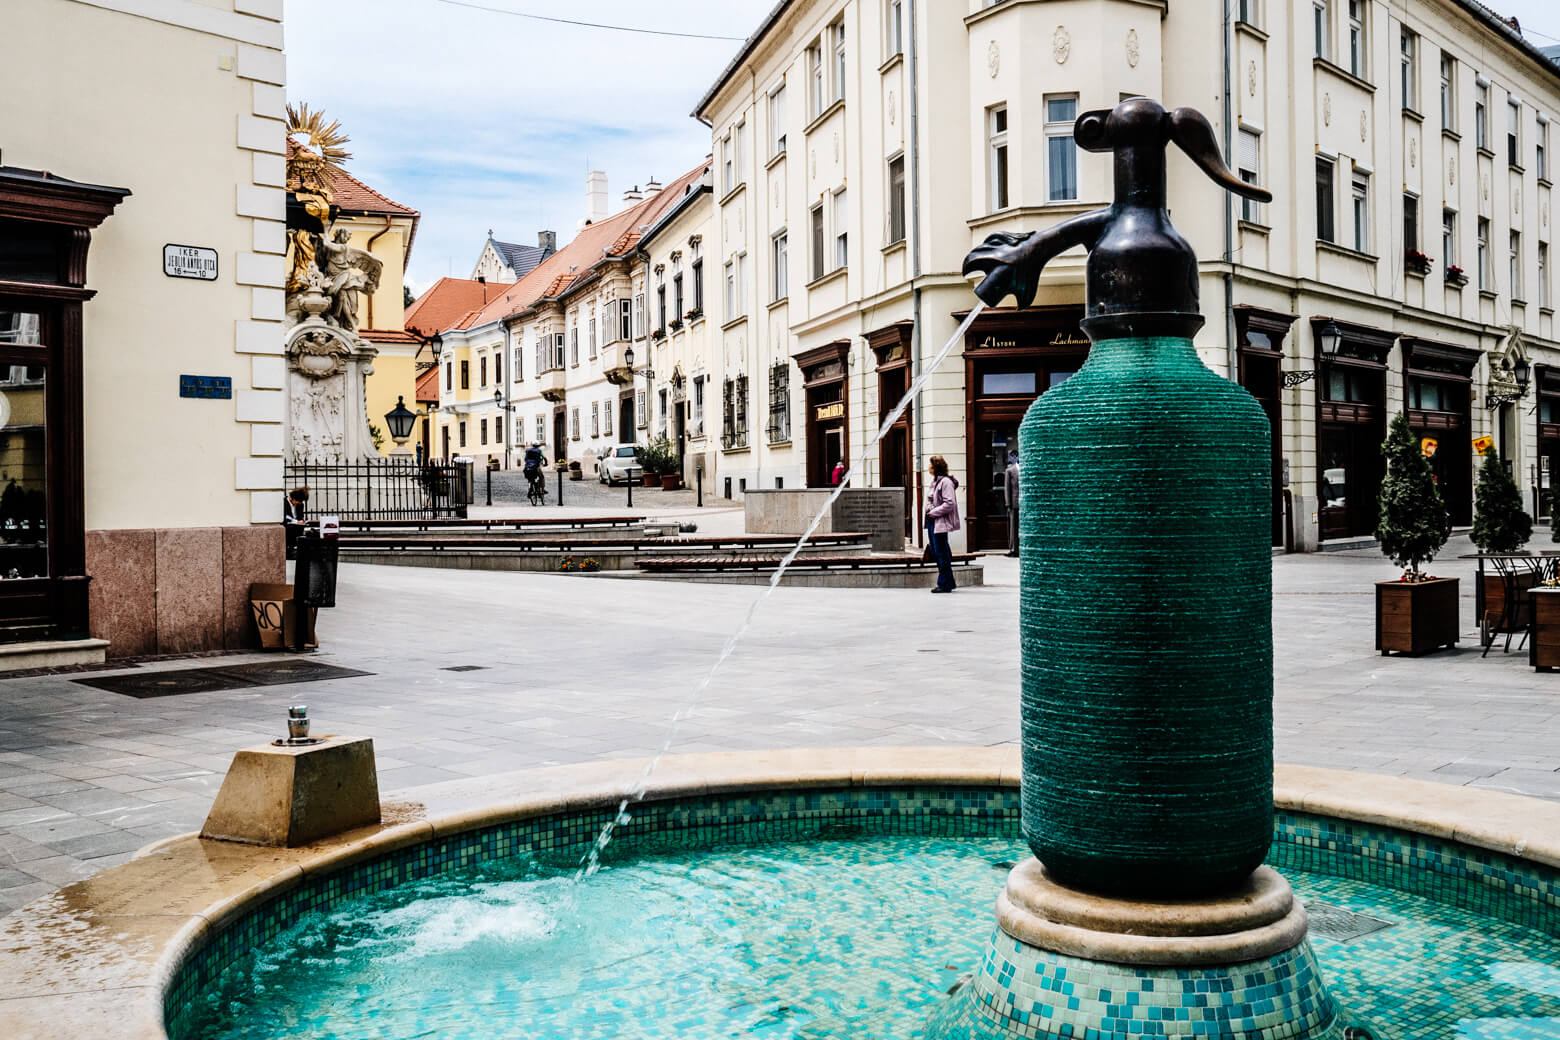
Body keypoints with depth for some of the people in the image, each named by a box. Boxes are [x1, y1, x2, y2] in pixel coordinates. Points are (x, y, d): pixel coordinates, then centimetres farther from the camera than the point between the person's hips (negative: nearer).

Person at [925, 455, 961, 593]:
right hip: (932, 521, 10)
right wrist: (929, 509, 10)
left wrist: (933, 512, -16)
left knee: (941, 554, -5)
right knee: (936, 553, 13)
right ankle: (948, 582, 21)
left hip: (940, 522, -10)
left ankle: (945, 584, 1)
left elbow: (949, 503, -20)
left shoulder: (946, 482, -14)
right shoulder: (935, 481, 15)